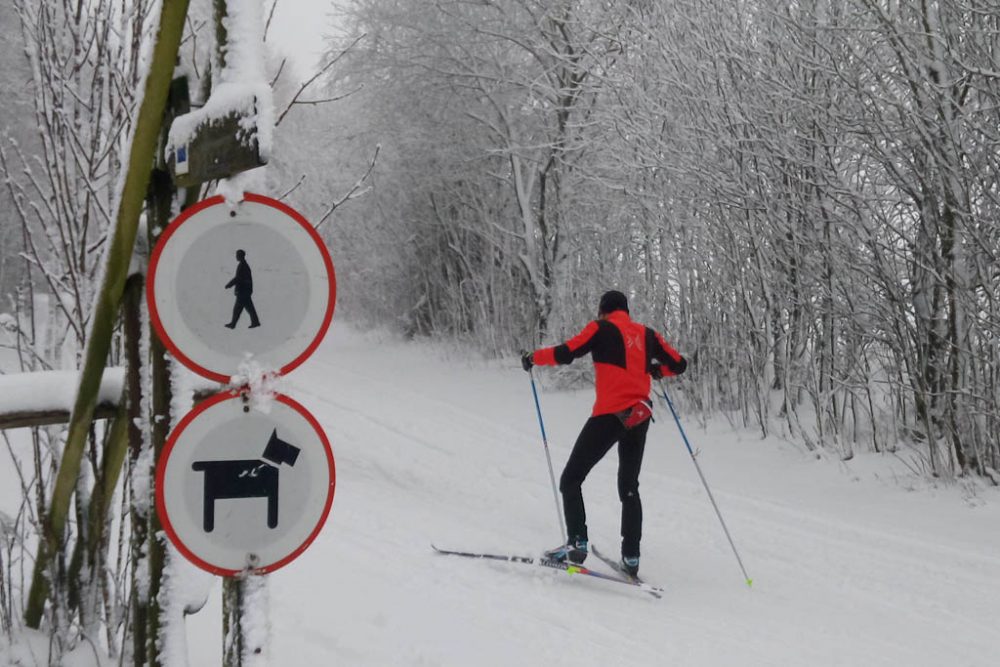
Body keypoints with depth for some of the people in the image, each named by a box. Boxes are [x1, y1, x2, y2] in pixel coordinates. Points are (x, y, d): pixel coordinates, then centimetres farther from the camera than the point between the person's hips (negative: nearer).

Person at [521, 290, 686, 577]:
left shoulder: (602, 328, 1)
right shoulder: (646, 334, 15)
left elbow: (565, 353, -9)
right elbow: (679, 364, 17)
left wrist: (533, 357, 7)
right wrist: (656, 370, 36)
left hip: (610, 415, -6)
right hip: (640, 417, 6)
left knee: (571, 480, 3)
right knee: (629, 488, 18)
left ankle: (577, 544, -9)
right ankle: (631, 557, 13)